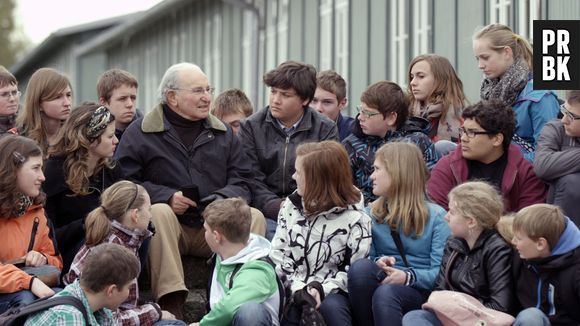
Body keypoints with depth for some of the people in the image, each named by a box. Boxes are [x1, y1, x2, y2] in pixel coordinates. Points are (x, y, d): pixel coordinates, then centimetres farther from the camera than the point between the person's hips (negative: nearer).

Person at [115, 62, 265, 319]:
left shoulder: (223, 134, 16)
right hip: (170, 228, -3)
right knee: (159, 212, -36)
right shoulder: (139, 132, 3)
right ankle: (171, 305, -40)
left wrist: (224, 200, -13)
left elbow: (242, 180, 10)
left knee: (254, 217, -22)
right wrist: (166, 197, -19)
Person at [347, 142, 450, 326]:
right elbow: (367, 256, 13)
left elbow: (441, 273, -5)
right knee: (361, 266, -31)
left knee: (386, 293, -38)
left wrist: (408, 276, -22)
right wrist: (378, 263, -10)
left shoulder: (436, 216, 2)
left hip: (419, 291, -4)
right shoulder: (370, 214, 17)